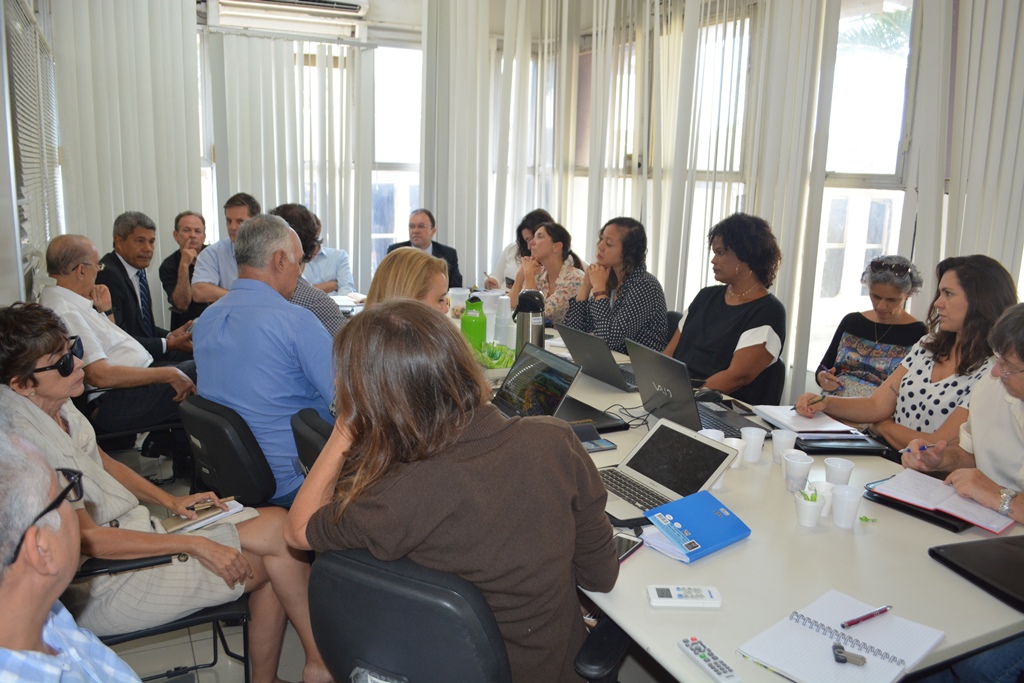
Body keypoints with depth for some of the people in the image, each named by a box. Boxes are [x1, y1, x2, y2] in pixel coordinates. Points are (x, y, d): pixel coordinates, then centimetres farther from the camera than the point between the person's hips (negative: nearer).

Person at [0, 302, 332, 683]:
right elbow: (86, 540, -23)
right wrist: (193, 545, -21)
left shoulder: (55, 404, 1)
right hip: (102, 585, -8)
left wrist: (169, 501, 6)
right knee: (277, 529, -15)